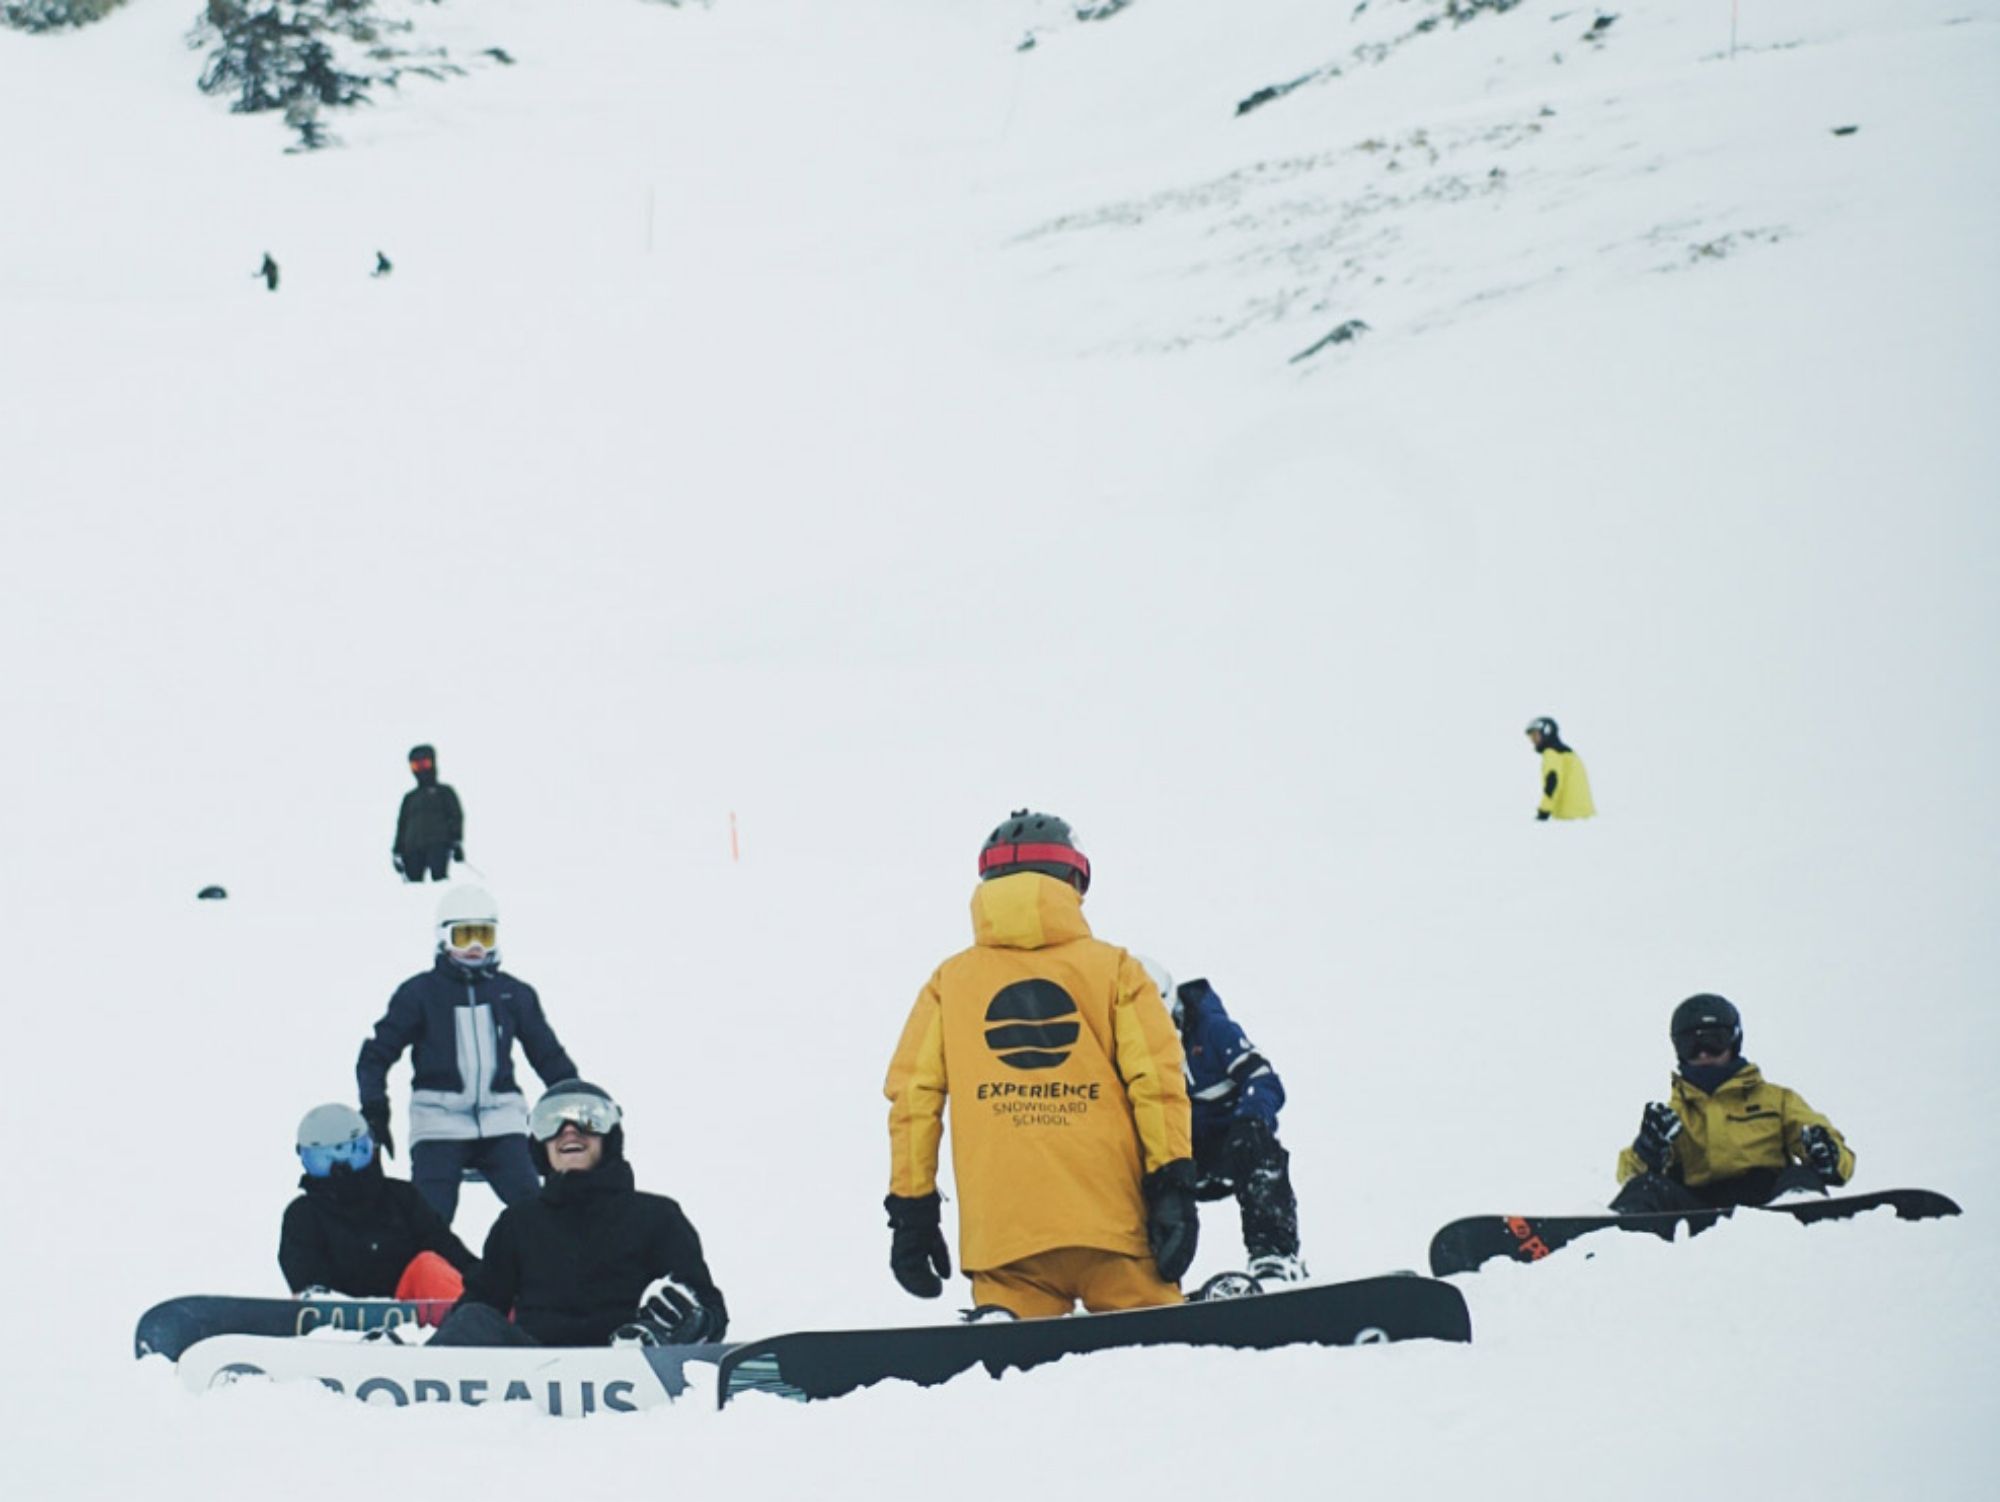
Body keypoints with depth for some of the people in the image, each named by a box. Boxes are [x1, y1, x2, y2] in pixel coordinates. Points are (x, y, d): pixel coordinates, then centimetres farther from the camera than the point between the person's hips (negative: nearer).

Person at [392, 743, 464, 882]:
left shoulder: (444, 791, 17)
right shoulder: (410, 797, 27)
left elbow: (456, 817, 8)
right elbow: (402, 825, 25)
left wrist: (457, 843, -6)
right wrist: (397, 852, 14)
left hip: (438, 845, -4)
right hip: (413, 849, 4)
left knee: (438, 877, -23)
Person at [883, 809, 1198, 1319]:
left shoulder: (948, 982, 14)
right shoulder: (1114, 969, 10)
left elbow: (912, 1097, 8)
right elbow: (1157, 1081, 1)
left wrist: (911, 1211, 11)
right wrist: (1174, 1189, 2)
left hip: (1000, 1233, 1)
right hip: (1110, 1220, -1)